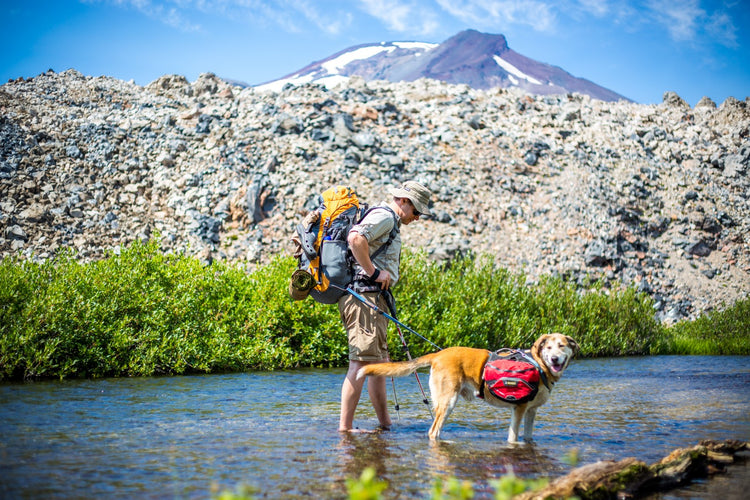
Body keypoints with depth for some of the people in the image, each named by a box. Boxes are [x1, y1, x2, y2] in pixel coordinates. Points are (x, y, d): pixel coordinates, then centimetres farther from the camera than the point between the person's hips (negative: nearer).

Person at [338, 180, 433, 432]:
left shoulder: (392, 223, 25)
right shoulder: (384, 216, -8)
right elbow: (355, 237, -26)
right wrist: (373, 272, -20)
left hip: (375, 298, 11)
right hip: (364, 297, -11)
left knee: (379, 364, 14)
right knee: (361, 363, -12)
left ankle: (385, 424, 20)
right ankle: (345, 427, -13)